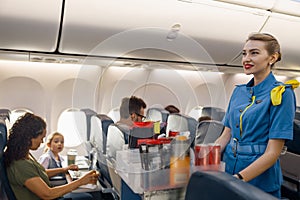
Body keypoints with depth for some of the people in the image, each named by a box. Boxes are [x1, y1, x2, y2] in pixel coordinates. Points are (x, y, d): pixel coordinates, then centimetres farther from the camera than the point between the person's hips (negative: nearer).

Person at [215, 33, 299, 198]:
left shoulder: (281, 94, -13)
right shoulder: (239, 91, 5)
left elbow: (273, 153, -18)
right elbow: (226, 135, 5)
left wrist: (237, 179, -25)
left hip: (260, 181, -5)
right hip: (228, 167, 5)